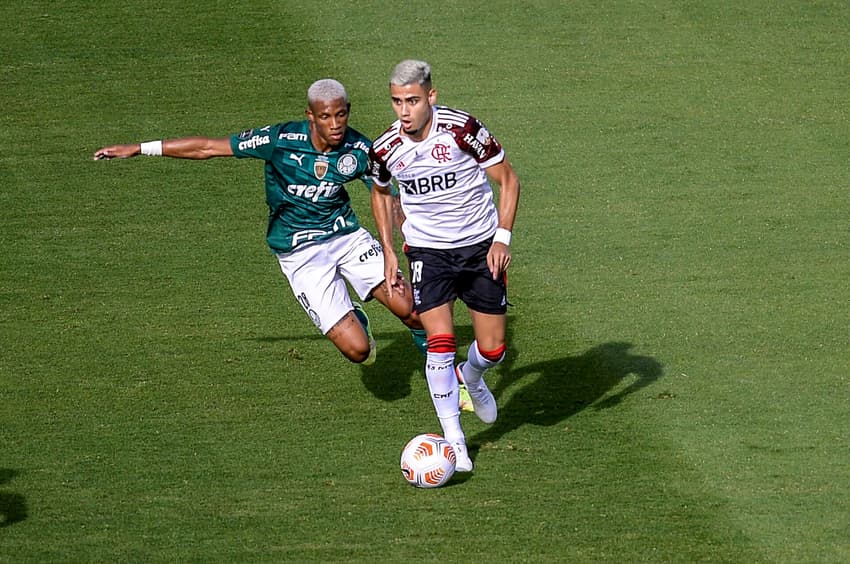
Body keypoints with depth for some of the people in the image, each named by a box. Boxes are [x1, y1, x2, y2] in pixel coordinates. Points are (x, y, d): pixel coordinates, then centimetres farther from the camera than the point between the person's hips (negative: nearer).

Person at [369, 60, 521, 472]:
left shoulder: (462, 128, -20)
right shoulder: (385, 149, -11)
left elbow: (507, 179, -8)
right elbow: (381, 192, 13)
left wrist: (502, 238, -16)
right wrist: (388, 251, 8)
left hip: (480, 246, 0)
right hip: (427, 249, 0)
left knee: (493, 349, 3)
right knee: (440, 341, -15)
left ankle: (471, 377, 41)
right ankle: (453, 440, -3)